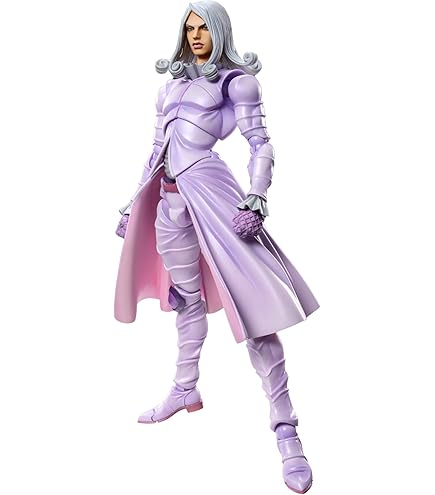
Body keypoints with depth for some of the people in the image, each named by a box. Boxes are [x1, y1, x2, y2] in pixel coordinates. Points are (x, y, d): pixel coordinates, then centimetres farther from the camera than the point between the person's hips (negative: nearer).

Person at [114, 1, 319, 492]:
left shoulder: (236, 80, 4)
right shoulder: (171, 81, 22)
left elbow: (261, 144, -4)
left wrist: (257, 199, -20)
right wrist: (134, 202, 22)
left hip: (209, 189, -6)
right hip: (170, 196, 7)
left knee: (250, 298, -12)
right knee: (188, 296, 17)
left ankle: (285, 428, -9)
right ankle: (186, 390, 34)